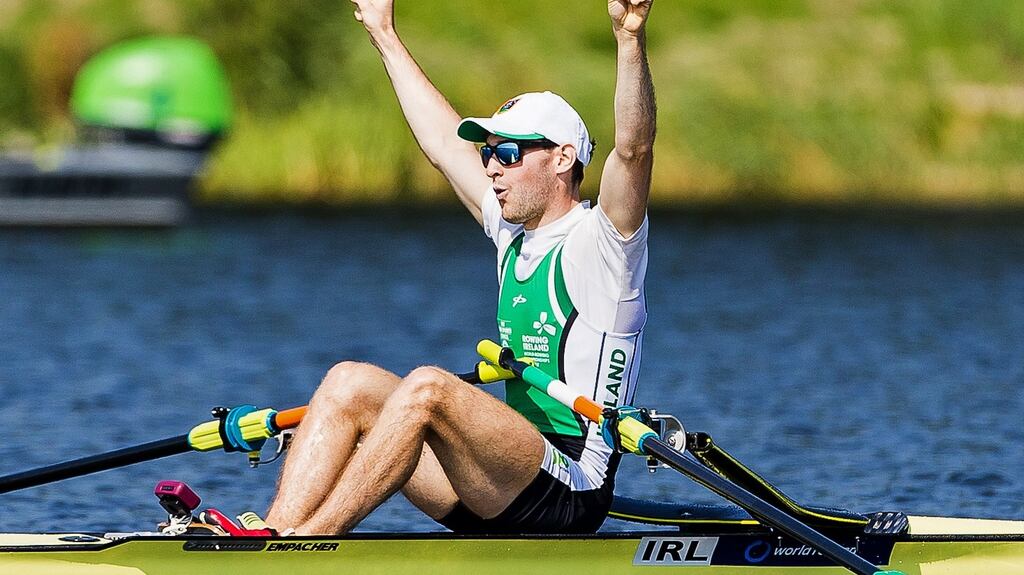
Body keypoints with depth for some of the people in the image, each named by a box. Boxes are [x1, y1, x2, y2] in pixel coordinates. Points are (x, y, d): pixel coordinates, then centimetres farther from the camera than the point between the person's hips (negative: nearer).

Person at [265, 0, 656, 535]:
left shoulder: (599, 240, -3)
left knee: (428, 387, -30)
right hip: (501, 490, 8)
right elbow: (443, 142, 30)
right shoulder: (516, 235, 20)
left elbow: (633, 147, -21)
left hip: (570, 493, -8)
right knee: (349, 382, -7)